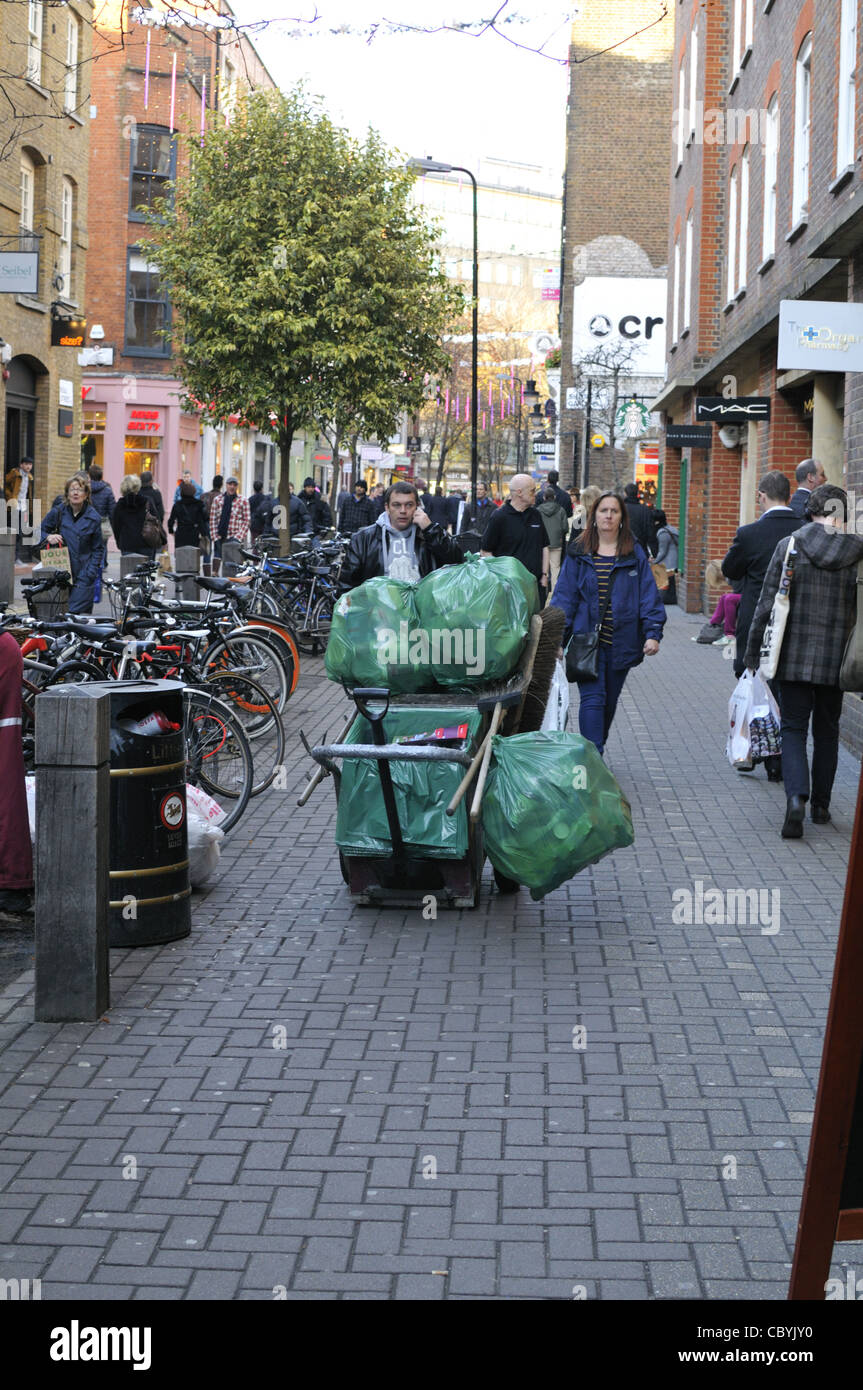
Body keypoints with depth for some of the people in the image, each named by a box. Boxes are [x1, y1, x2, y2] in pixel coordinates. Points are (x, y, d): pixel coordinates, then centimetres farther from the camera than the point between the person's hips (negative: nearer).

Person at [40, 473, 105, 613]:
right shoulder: (58, 512, 3)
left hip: (83, 576, -2)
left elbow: (98, 549, 5)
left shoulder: (93, 517, 0)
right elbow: (39, 531, 15)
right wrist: (48, 537, -8)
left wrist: (89, 574, -6)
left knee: (76, 613, -11)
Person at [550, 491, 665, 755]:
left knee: (609, 701, 12)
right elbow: (564, 597, 3)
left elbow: (649, 596, 2)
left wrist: (653, 633, -10)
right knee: (592, 699, -12)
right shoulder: (579, 555, 4)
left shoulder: (635, 554, 5)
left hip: (621, 642, 2)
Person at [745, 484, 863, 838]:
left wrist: (752, 653, 3)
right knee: (826, 731, 17)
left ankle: (796, 797, -16)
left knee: (793, 728, 6)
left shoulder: (789, 546, -7)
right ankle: (820, 805, 26)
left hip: (794, 657, -1)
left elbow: (766, 604, -5)